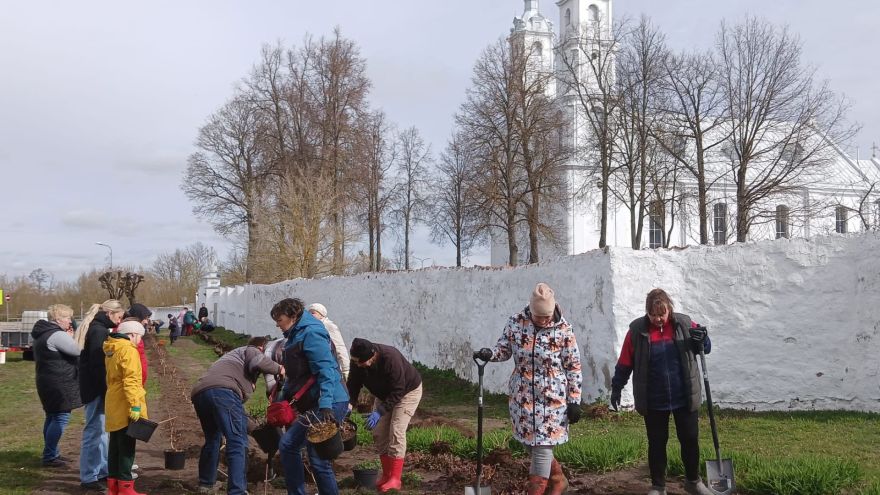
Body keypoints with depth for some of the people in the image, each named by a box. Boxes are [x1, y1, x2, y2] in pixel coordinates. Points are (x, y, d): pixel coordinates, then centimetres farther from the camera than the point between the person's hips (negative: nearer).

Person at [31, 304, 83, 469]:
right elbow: (78, 350, -20)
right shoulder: (57, 335, -20)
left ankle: (51, 454, 26)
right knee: (61, 418, -7)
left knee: (52, 416, 17)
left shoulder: (43, 333, 14)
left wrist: (67, 338, 9)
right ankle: (49, 456, -4)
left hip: (47, 381, 11)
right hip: (59, 384, -11)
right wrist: (70, 338, -4)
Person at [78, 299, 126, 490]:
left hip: (94, 386, 10)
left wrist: (107, 388, 17)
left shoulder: (97, 328, 15)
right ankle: (89, 477, 2)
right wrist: (106, 389, -19)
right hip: (97, 388, -10)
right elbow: (98, 364, -21)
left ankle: (102, 469, 24)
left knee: (101, 429, 16)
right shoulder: (99, 331, -16)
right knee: (95, 430, -4)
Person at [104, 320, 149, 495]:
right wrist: (135, 405, -24)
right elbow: (131, 380, -23)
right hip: (125, 408, -9)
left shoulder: (111, 351, 14)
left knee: (115, 446, 13)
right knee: (127, 448, -3)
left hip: (114, 408, 9)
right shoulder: (129, 351, -14)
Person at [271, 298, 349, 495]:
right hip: (310, 404, 10)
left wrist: (325, 406, -29)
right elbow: (295, 374, 26)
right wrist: (281, 400, 26)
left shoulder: (310, 333, -13)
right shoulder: (295, 336, 18)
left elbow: (326, 370, -22)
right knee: (288, 445, 13)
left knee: (318, 458, -7)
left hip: (329, 404, -10)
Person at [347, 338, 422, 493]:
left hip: (408, 391, -7)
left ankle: (395, 479, -14)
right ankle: (386, 475, 12)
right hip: (385, 393, 7)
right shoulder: (357, 362, -21)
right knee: (379, 433, 1)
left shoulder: (391, 358, -39)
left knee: (396, 432, -17)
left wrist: (380, 412, -39)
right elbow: (353, 385, -12)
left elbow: (398, 392, -35)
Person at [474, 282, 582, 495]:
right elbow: (504, 349, 7)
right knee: (529, 443, 14)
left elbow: (574, 367, -6)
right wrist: (489, 354, -16)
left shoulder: (563, 329, -12)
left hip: (552, 397, -4)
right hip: (522, 395, 4)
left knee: (542, 445, -3)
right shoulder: (515, 323, -5)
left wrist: (574, 401, -7)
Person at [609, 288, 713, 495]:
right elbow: (625, 363, 0)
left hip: (685, 398, 1)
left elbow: (705, 348, 9)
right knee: (656, 444, 9)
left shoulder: (684, 324, -3)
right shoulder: (637, 330, -6)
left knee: (690, 440, 10)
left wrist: (701, 340, -14)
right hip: (653, 402, -1)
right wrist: (616, 388, -1)